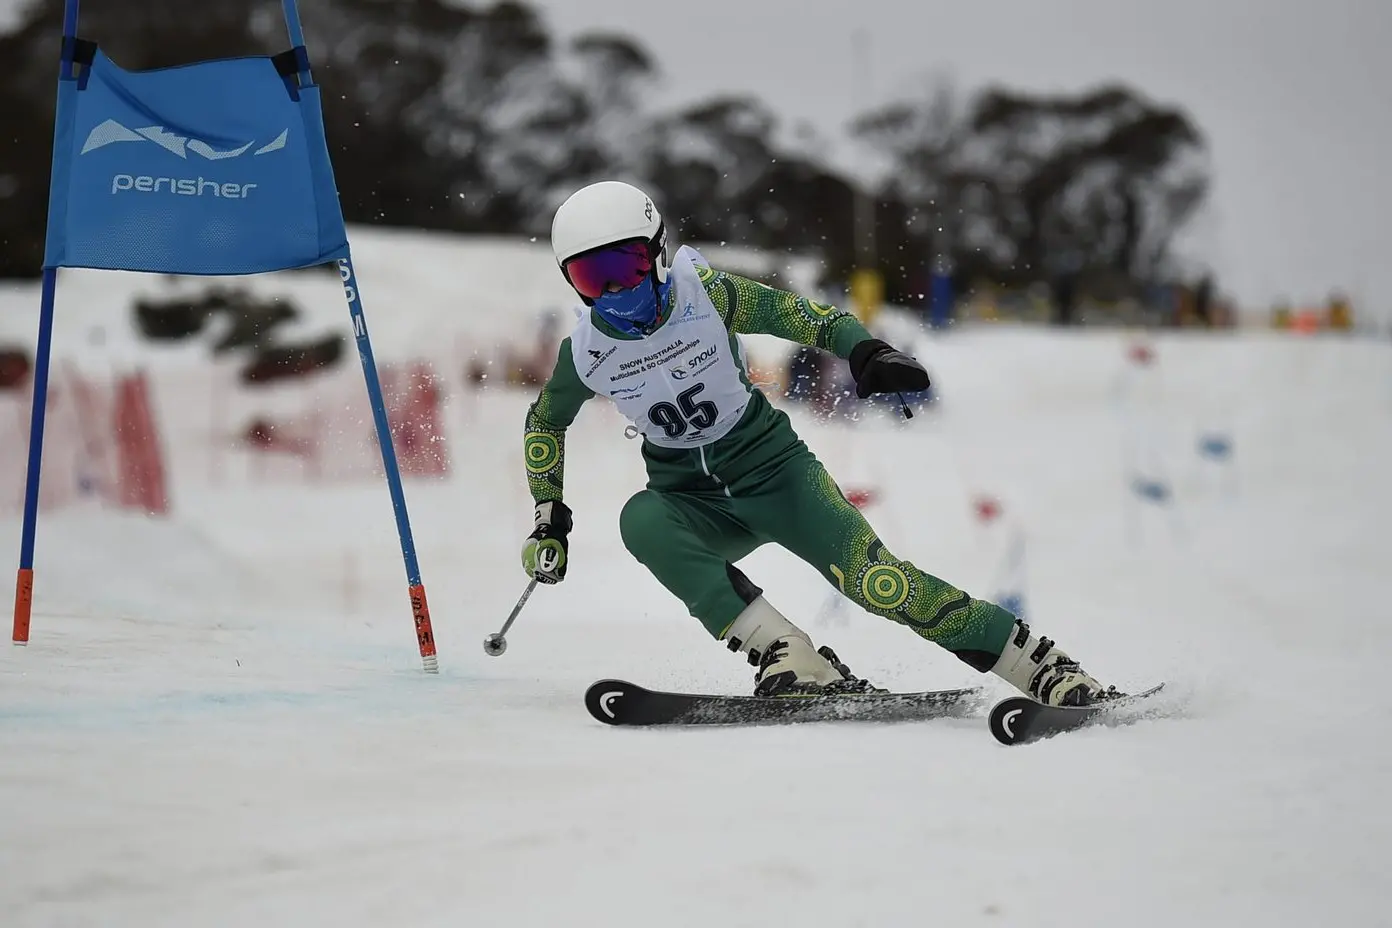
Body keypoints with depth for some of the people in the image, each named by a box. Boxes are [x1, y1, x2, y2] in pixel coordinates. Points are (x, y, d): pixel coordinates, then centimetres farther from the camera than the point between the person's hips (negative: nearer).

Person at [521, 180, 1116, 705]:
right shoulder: (586, 353, -7)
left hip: (770, 468, -2)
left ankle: (1052, 673, -15)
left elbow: (802, 316, -9)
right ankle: (790, 661, -35)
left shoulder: (706, 298, -15)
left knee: (878, 583, -21)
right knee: (641, 522, -33)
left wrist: (864, 354, -28)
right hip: (689, 503, 2)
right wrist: (548, 517, 7)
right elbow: (545, 422, 12)